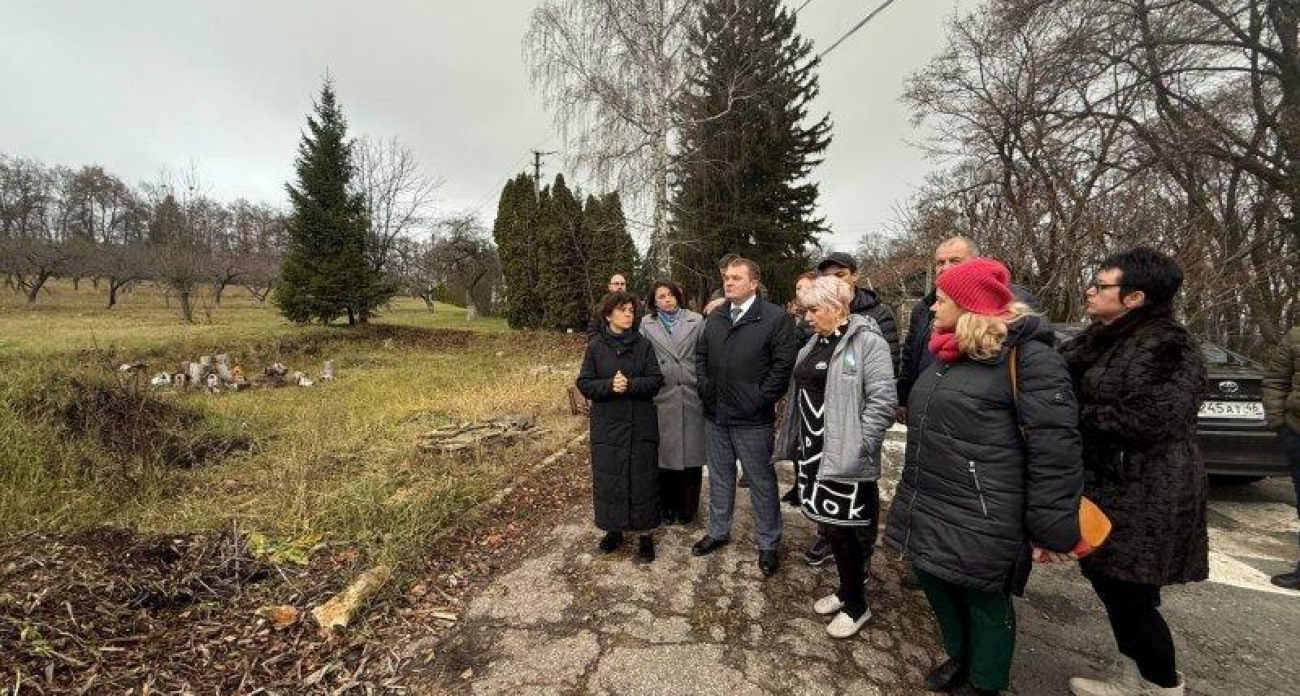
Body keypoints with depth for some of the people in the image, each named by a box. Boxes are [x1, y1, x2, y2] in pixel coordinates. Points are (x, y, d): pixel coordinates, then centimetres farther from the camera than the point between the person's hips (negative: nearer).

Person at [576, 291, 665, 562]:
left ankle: (646, 533, 17)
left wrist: (630, 384, -21)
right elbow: (584, 384, -3)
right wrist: (610, 385, -20)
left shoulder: (644, 345, 1)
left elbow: (656, 381, -4)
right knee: (608, 478, 8)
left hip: (641, 425, 0)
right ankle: (614, 529, 26)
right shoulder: (595, 347, 1)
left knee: (643, 478, 4)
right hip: (607, 425, 0)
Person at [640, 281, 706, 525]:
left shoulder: (696, 321, 6)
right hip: (662, 398, 0)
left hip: (692, 397, 0)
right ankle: (668, 507, 23)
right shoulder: (647, 325, 8)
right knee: (665, 452, 5)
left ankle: (687, 509, 22)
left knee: (691, 451, 5)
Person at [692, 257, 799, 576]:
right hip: (715, 416, 6)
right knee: (719, 477, 20)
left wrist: (759, 400, -14)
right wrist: (705, 388, 5)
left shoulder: (776, 318, -12)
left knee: (761, 482, 8)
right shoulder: (715, 318, 9)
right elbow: (701, 355, 17)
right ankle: (718, 531, 38)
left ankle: (768, 544, 25)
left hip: (752, 420, -6)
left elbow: (783, 365, -15)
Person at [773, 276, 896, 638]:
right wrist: (796, 443, 15)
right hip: (814, 452, 8)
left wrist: (859, 446, -19)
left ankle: (857, 605, 22)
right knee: (829, 524, 17)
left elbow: (883, 401, -19)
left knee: (845, 529, 2)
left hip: (844, 457, -8)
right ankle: (845, 590, 35)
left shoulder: (867, 342, -13)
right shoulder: (815, 343, 13)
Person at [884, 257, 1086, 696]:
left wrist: (1051, 529, -17)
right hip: (926, 509, 8)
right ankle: (959, 659, 46)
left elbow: (1054, 448, -18)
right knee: (935, 583, 21)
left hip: (980, 520, -8)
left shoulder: (1026, 355, -16)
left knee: (985, 603, 11)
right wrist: (912, 493, 25)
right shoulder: (949, 354, 11)